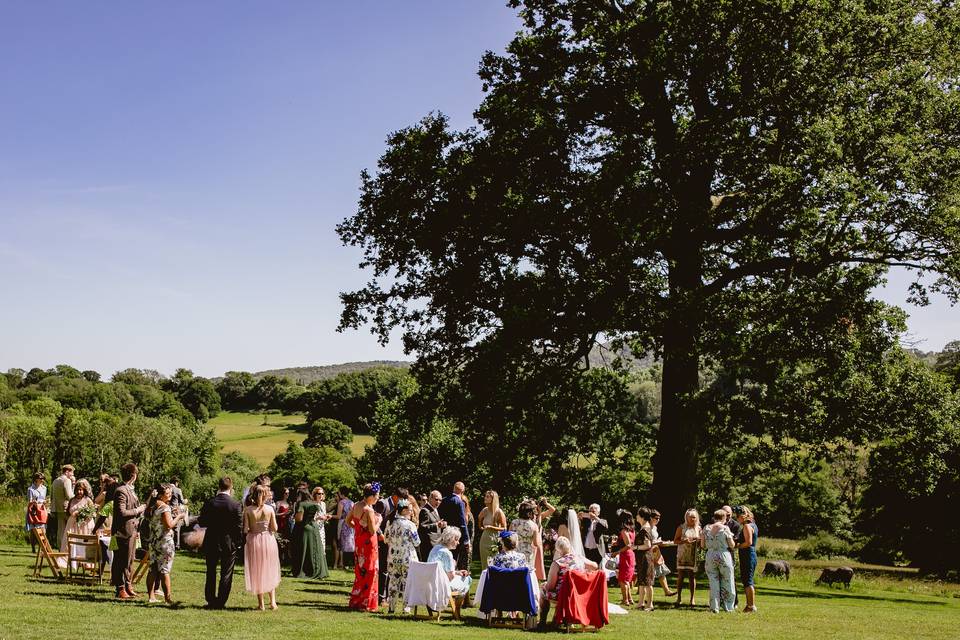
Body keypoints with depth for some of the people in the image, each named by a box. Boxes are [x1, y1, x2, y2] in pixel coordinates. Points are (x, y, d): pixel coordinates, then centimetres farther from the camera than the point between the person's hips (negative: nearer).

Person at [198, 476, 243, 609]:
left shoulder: (209, 503, -7)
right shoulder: (235, 505, -12)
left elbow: (201, 522, -2)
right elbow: (239, 526, -10)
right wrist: (238, 542, 3)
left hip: (211, 543, 2)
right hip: (229, 543, -2)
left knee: (211, 573, 15)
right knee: (226, 574, 7)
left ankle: (211, 601, 19)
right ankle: (221, 602, 7)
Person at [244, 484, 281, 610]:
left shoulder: (248, 510, -9)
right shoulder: (270, 509, -7)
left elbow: (245, 530, -11)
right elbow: (275, 528, -6)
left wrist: (252, 529, 10)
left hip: (253, 541, 0)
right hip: (268, 540, 1)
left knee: (257, 572, 10)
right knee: (270, 571, 15)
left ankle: (261, 604, 13)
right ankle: (273, 601, 8)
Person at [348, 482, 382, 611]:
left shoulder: (356, 506, 2)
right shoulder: (369, 510, -22)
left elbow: (348, 521, 13)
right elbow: (373, 530, -20)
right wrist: (378, 521, -5)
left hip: (359, 539, 8)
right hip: (368, 542, -8)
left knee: (360, 570, 17)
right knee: (369, 572, 2)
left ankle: (356, 600, 24)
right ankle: (366, 603, 7)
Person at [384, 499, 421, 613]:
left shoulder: (390, 524, 2)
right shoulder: (410, 525, -12)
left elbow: (387, 540, 10)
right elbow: (417, 542, -8)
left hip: (393, 558, 4)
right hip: (408, 559, -4)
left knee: (393, 581, 10)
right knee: (406, 582, 4)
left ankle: (391, 606, 13)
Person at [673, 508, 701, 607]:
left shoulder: (698, 529, 9)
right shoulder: (681, 528, 4)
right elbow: (675, 540, 1)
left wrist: (698, 540, -9)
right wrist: (684, 541, -16)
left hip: (693, 556, 1)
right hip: (682, 555, -1)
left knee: (692, 576, 0)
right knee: (680, 576, -2)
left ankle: (692, 598, 3)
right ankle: (679, 597, 5)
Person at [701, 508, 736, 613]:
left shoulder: (706, 528, 1)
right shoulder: (725, 528, -9)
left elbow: (703, 545, 6)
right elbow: (732, 545, -5)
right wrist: (731, 537, 14)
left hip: (710, 557, 3)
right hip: (724, 556, -3)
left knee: (713, 583, 9)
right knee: (727, 583, 9)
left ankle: (714, 607, 7)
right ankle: (728, 607, 12)